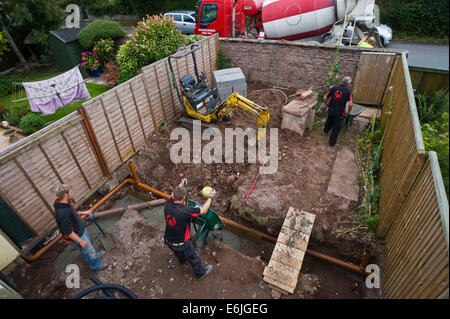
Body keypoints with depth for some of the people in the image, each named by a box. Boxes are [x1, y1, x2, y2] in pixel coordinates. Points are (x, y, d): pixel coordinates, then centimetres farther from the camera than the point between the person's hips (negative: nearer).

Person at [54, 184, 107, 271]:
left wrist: (83, 213, 5)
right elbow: (68, 232, -30)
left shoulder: (65, 203, -10)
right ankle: (95, 265, 42)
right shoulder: (63, 213, -39)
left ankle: (95, 255, 58)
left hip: (81, 230, 8)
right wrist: (81, 241, -20)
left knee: (89, 246, 32)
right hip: (76, 237, -8)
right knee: (89, 251, 16)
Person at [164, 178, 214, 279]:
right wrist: (211, 197, -10)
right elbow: (203, 210, -24)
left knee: (178, 253, 38)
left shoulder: (168, 205, -21)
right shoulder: (186, 211, -38)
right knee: (194, 258, 22)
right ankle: (201, 272, 46)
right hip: (181, 243, -6)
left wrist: (181, 184, 18)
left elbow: (173, 195, 3)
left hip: (169, 240, 6)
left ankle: (182, 260, 68)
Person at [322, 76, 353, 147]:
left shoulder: (334, 88, -3)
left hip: (331, 110, 4)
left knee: (329, 120, 32)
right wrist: (348, 111, -1)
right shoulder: (348, 91, -13)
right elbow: (350, 104, -20)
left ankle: (326, 130, 58)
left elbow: (325, 98, -3)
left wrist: (328, 104, 15)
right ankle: (332, 142, 19)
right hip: (340, 112, -4)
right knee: (336, 127, 10)